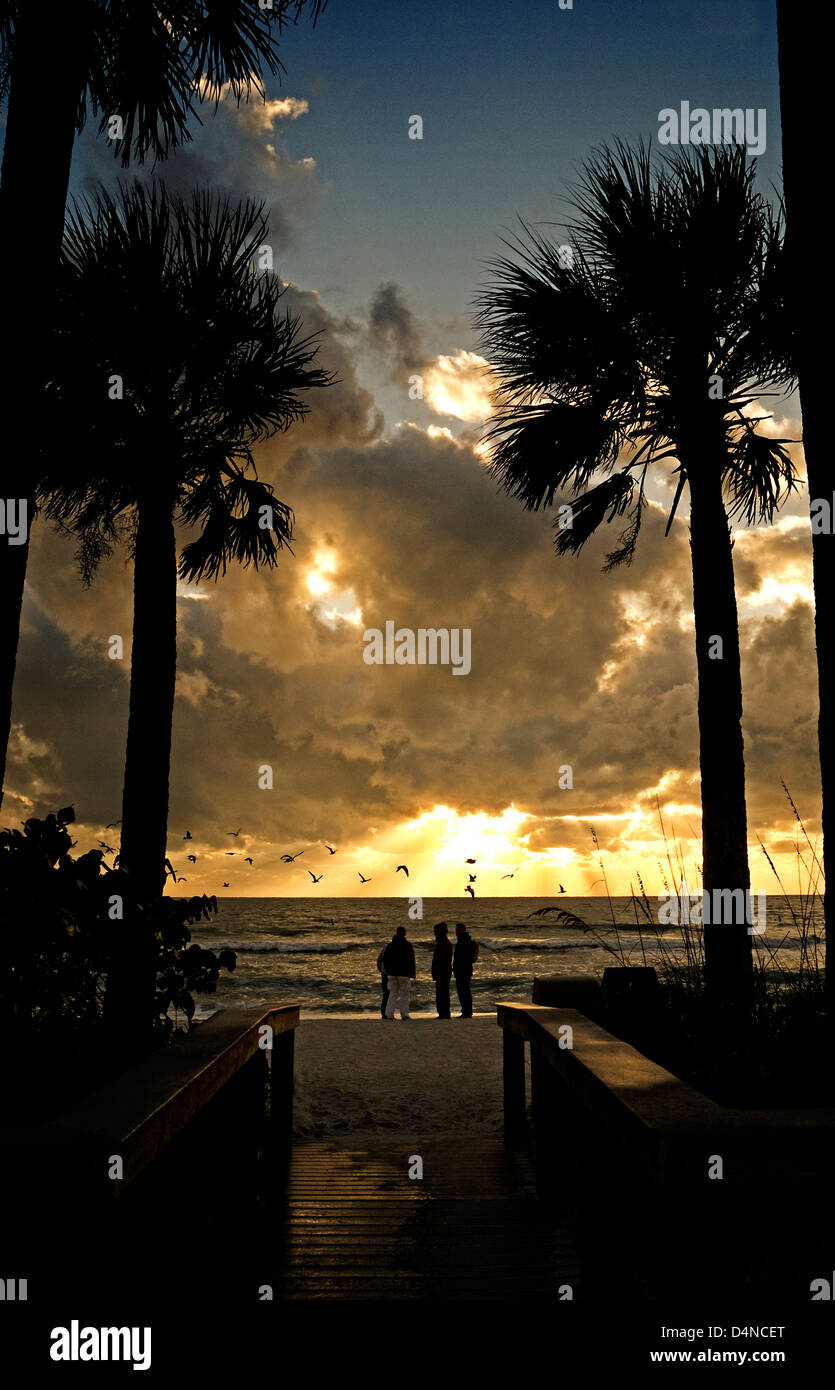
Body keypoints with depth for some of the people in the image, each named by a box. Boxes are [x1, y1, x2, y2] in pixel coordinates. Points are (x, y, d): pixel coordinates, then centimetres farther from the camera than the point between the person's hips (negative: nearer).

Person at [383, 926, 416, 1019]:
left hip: (392, 973, 4)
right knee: (404, 994, 3)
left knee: (393, 994, 8)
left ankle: (389, 1014, 1)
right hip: (404, 973, -4)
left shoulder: (390, 945, 7)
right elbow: (411, 960, -7)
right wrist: (412, 973, -4)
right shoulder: (407, 945, -5)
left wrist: (387, 970, 18)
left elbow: (384, 958, 10)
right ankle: (404, 1014, 0)